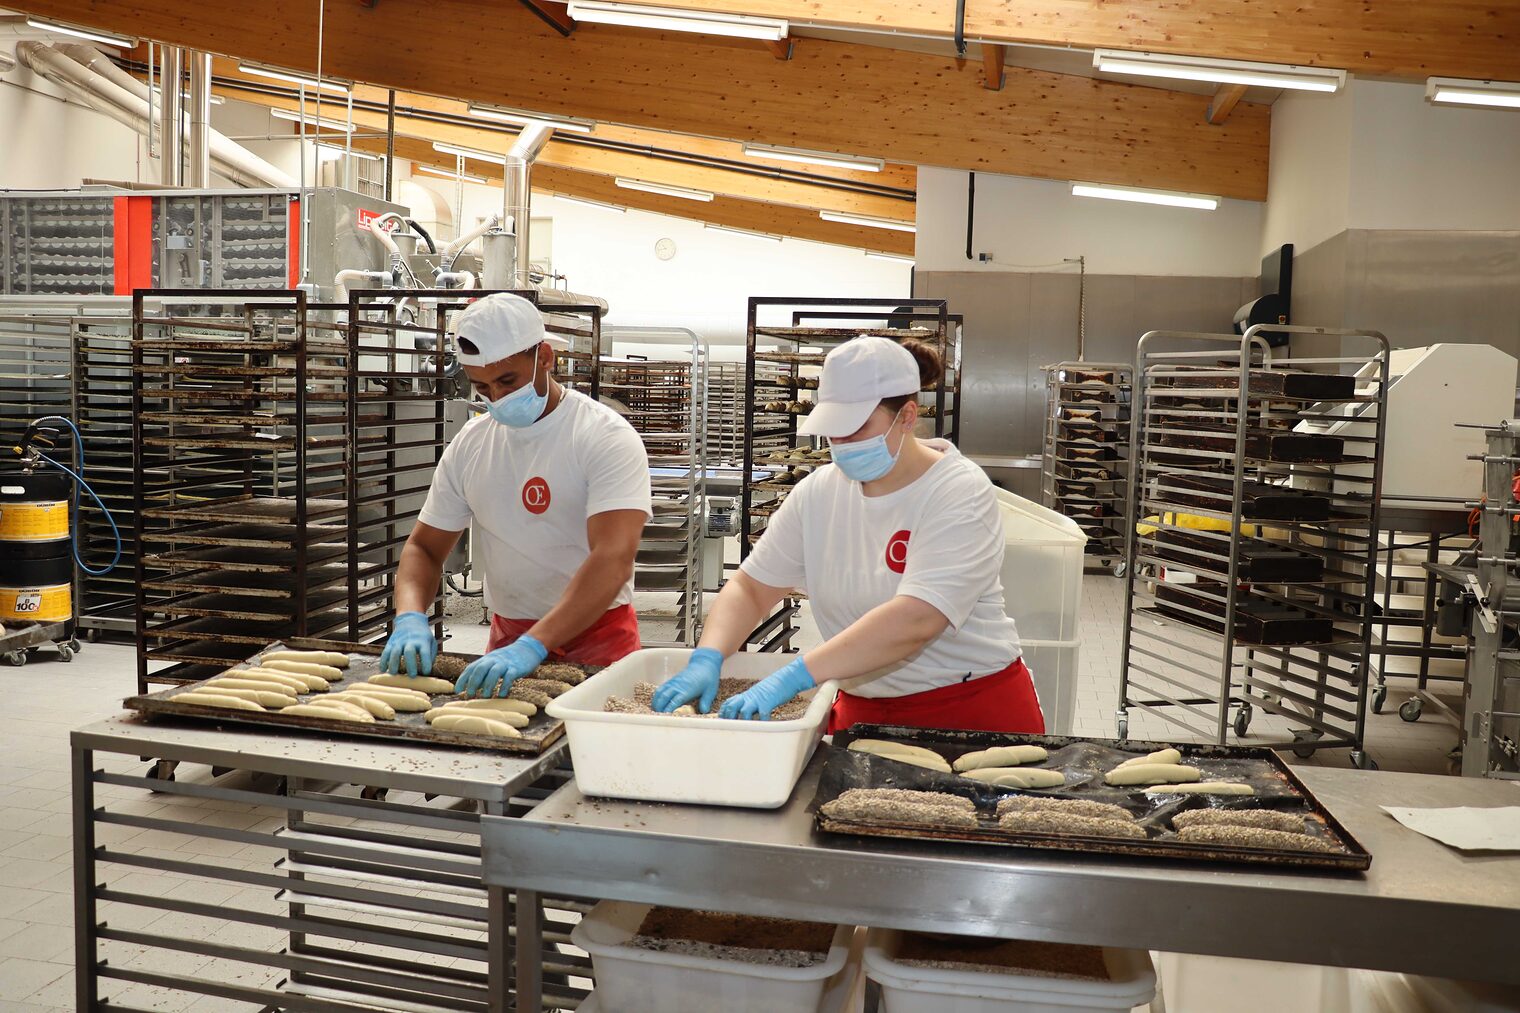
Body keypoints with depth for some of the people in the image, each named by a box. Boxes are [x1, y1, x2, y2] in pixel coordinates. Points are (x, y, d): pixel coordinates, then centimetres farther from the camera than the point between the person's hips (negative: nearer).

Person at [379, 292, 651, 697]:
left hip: (596, 637, -4)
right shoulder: (469, 444, 6)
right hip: (507, 636, 4)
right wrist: (410, 618, -11)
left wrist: (533, 646, -34)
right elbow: (424, 547, 11)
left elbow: (614, 559, -24)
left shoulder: (607, 438, -12)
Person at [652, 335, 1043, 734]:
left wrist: (793, 677, -35)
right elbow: (751, 586, 2)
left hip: (975, 710, -5)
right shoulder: (817, 492, 0)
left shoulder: (961, 494, -17)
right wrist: (707, 659, -17)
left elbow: (916, 620, -30)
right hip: (862, 711, 5)